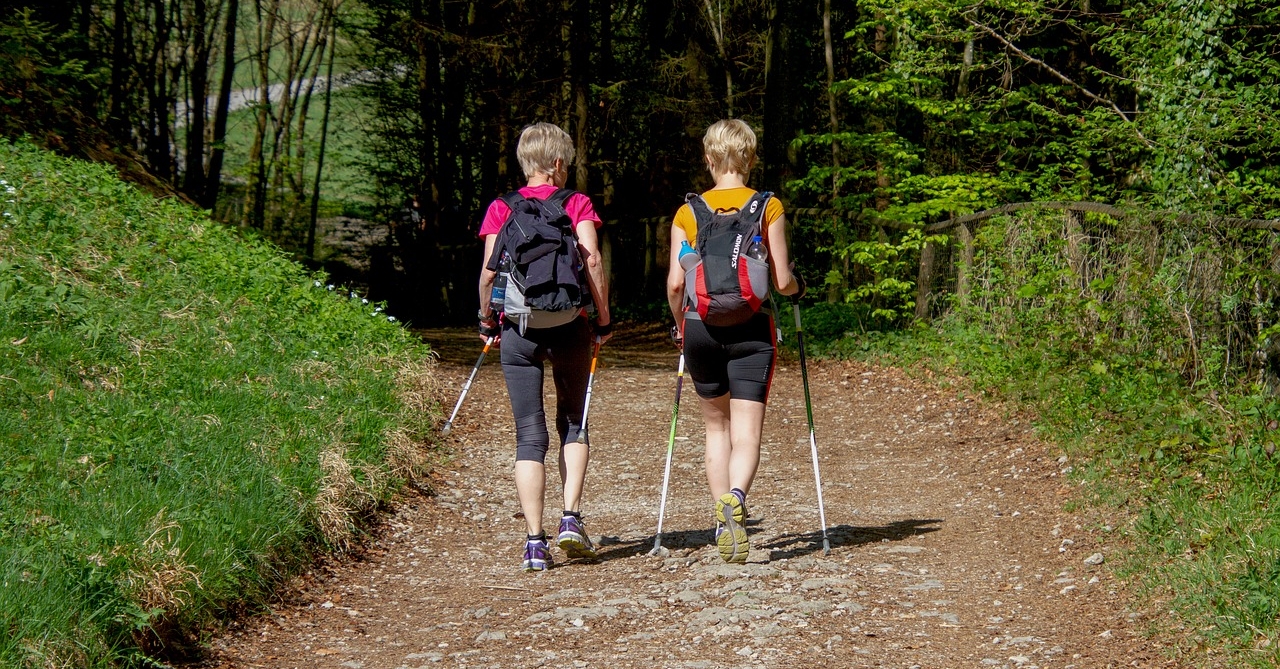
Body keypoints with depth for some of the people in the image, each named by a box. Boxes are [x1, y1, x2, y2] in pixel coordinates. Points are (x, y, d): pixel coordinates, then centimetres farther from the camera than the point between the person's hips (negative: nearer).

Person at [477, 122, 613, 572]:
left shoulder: (501, 209, 6)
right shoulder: (577, 203, 3)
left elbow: (488, 269, -3)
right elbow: (591, 259, -8)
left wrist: (487, 319, 10)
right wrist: (603, 318, -1)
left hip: (518, 328, 1)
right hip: (568, 324, -1)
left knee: (530, 435, 3)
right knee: (573, 422, 18)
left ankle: (535, 541, -3)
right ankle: (571, 519, 3)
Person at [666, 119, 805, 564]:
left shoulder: (687, 213, 2)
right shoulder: (769, 208, -2)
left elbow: (675, 283, -3)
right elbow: (782, 281, -4)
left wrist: (679, 324, 15)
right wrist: (798, 287, 20)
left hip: (701, 327, 2)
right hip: (751, 329, -2)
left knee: (716, 426, 18)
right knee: (746, 431, -4)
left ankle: (723, 520, 16)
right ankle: (735, 498, -33)